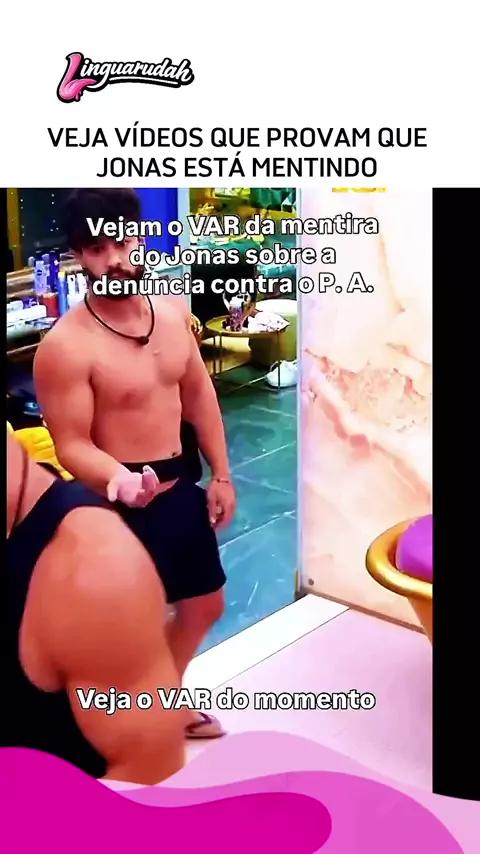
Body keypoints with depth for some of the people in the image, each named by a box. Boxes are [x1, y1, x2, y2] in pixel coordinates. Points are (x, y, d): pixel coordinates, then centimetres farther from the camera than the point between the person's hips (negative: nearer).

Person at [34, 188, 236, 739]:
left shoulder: (173, 307, -2)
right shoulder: (66, 345, -22)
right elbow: (72, 445, -19)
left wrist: (220, 475, 9)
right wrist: (120, 478, -39)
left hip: (182, 488, 8)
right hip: (122, 504, -7)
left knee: (205, 605, 24)